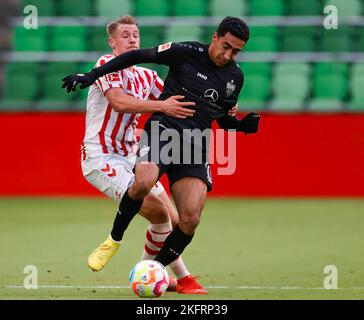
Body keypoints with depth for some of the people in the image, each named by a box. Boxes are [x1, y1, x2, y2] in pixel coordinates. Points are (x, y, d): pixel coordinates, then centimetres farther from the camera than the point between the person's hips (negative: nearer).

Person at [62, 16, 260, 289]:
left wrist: (244, 125, 2)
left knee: (190, 220, -13)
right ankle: (114, 239, -11)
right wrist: (93, 74, -1)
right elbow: (138, 56, 2)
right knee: (143, 182, -35)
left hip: (196, 144, 4)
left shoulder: (235, 77, 10)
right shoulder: (185, 52, -5)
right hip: (163, 130, -4)